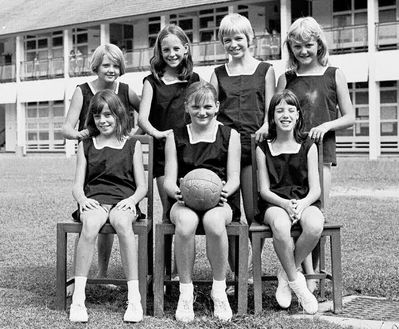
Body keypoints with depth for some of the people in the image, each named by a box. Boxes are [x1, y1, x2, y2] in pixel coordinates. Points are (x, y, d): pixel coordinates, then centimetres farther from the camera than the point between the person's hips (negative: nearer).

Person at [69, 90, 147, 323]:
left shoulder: (132, 145, 16)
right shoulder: (86, 145, 20)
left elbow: (142, 186, 11)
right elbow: (77, 185, 14)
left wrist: (132, 199, -11)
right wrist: (82, 199, -9)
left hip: (123, 201, -1)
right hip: (94, 201, 1)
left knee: (122, 222, -37)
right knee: (90, 224, -35)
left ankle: (134, 297, -35)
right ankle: (78, 298, -34)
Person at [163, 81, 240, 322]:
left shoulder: (230, 135, 12)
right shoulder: (176, 137, 15)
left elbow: (234, 177, 6)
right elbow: (169, 179, 8)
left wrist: (224, 190, -17)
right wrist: (177, 191, -16)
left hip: (220, 202, -1)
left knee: (213, 220, -38)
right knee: (185, 221, -37)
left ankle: (219, 290, -19)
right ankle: (185, 291, -21)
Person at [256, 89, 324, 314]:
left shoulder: (308, 147, 9)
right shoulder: (264, 149, 9)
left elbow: (315, 189, 3)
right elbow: (264, 189, 3)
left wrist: (302, 204, -20)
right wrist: (286, 204, -18)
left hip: (305, 201, 1)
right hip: (275, 203, -1)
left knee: (315, 226, -35)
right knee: (280, 225, -38)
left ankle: (286, 274, -11)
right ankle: (296, 283, -19)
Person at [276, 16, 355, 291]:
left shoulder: (334, 75, 8)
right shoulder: (285, 79, 11)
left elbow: (350, 117, 8)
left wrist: (327, 125, -10)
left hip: (322, 150, 0)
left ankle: (313, 273, 11)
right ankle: (308, 278, -13)